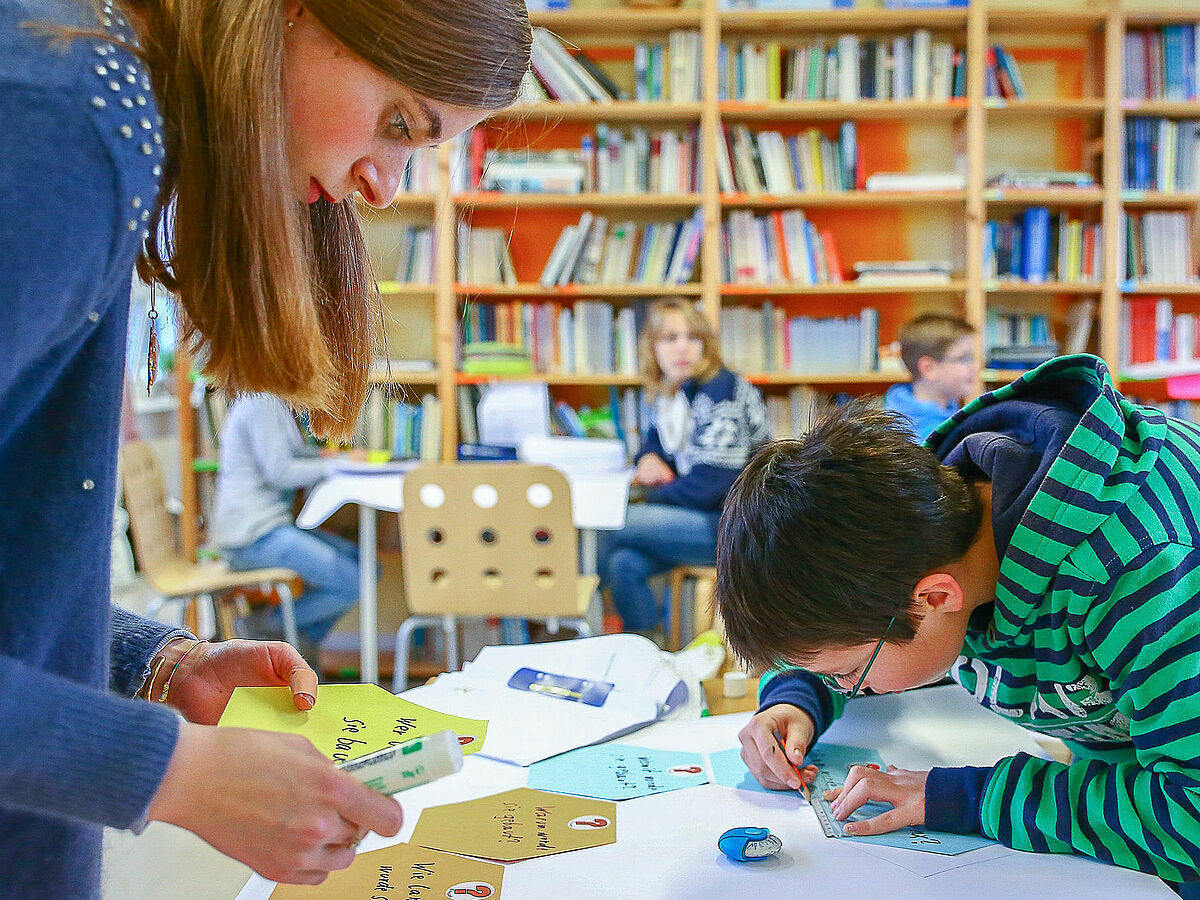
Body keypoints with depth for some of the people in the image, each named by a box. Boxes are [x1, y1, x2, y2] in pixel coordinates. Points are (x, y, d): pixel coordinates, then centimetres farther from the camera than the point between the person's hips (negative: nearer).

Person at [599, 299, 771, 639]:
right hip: (704, 519, 8)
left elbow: (711, 484, -21)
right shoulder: (667, 395, 8)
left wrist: (653, 494, -8)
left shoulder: (721, 390, -17)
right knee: (624, 564, -16)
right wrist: (648, 459, 2)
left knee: (609, 525, -15)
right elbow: (654, 442, 27)